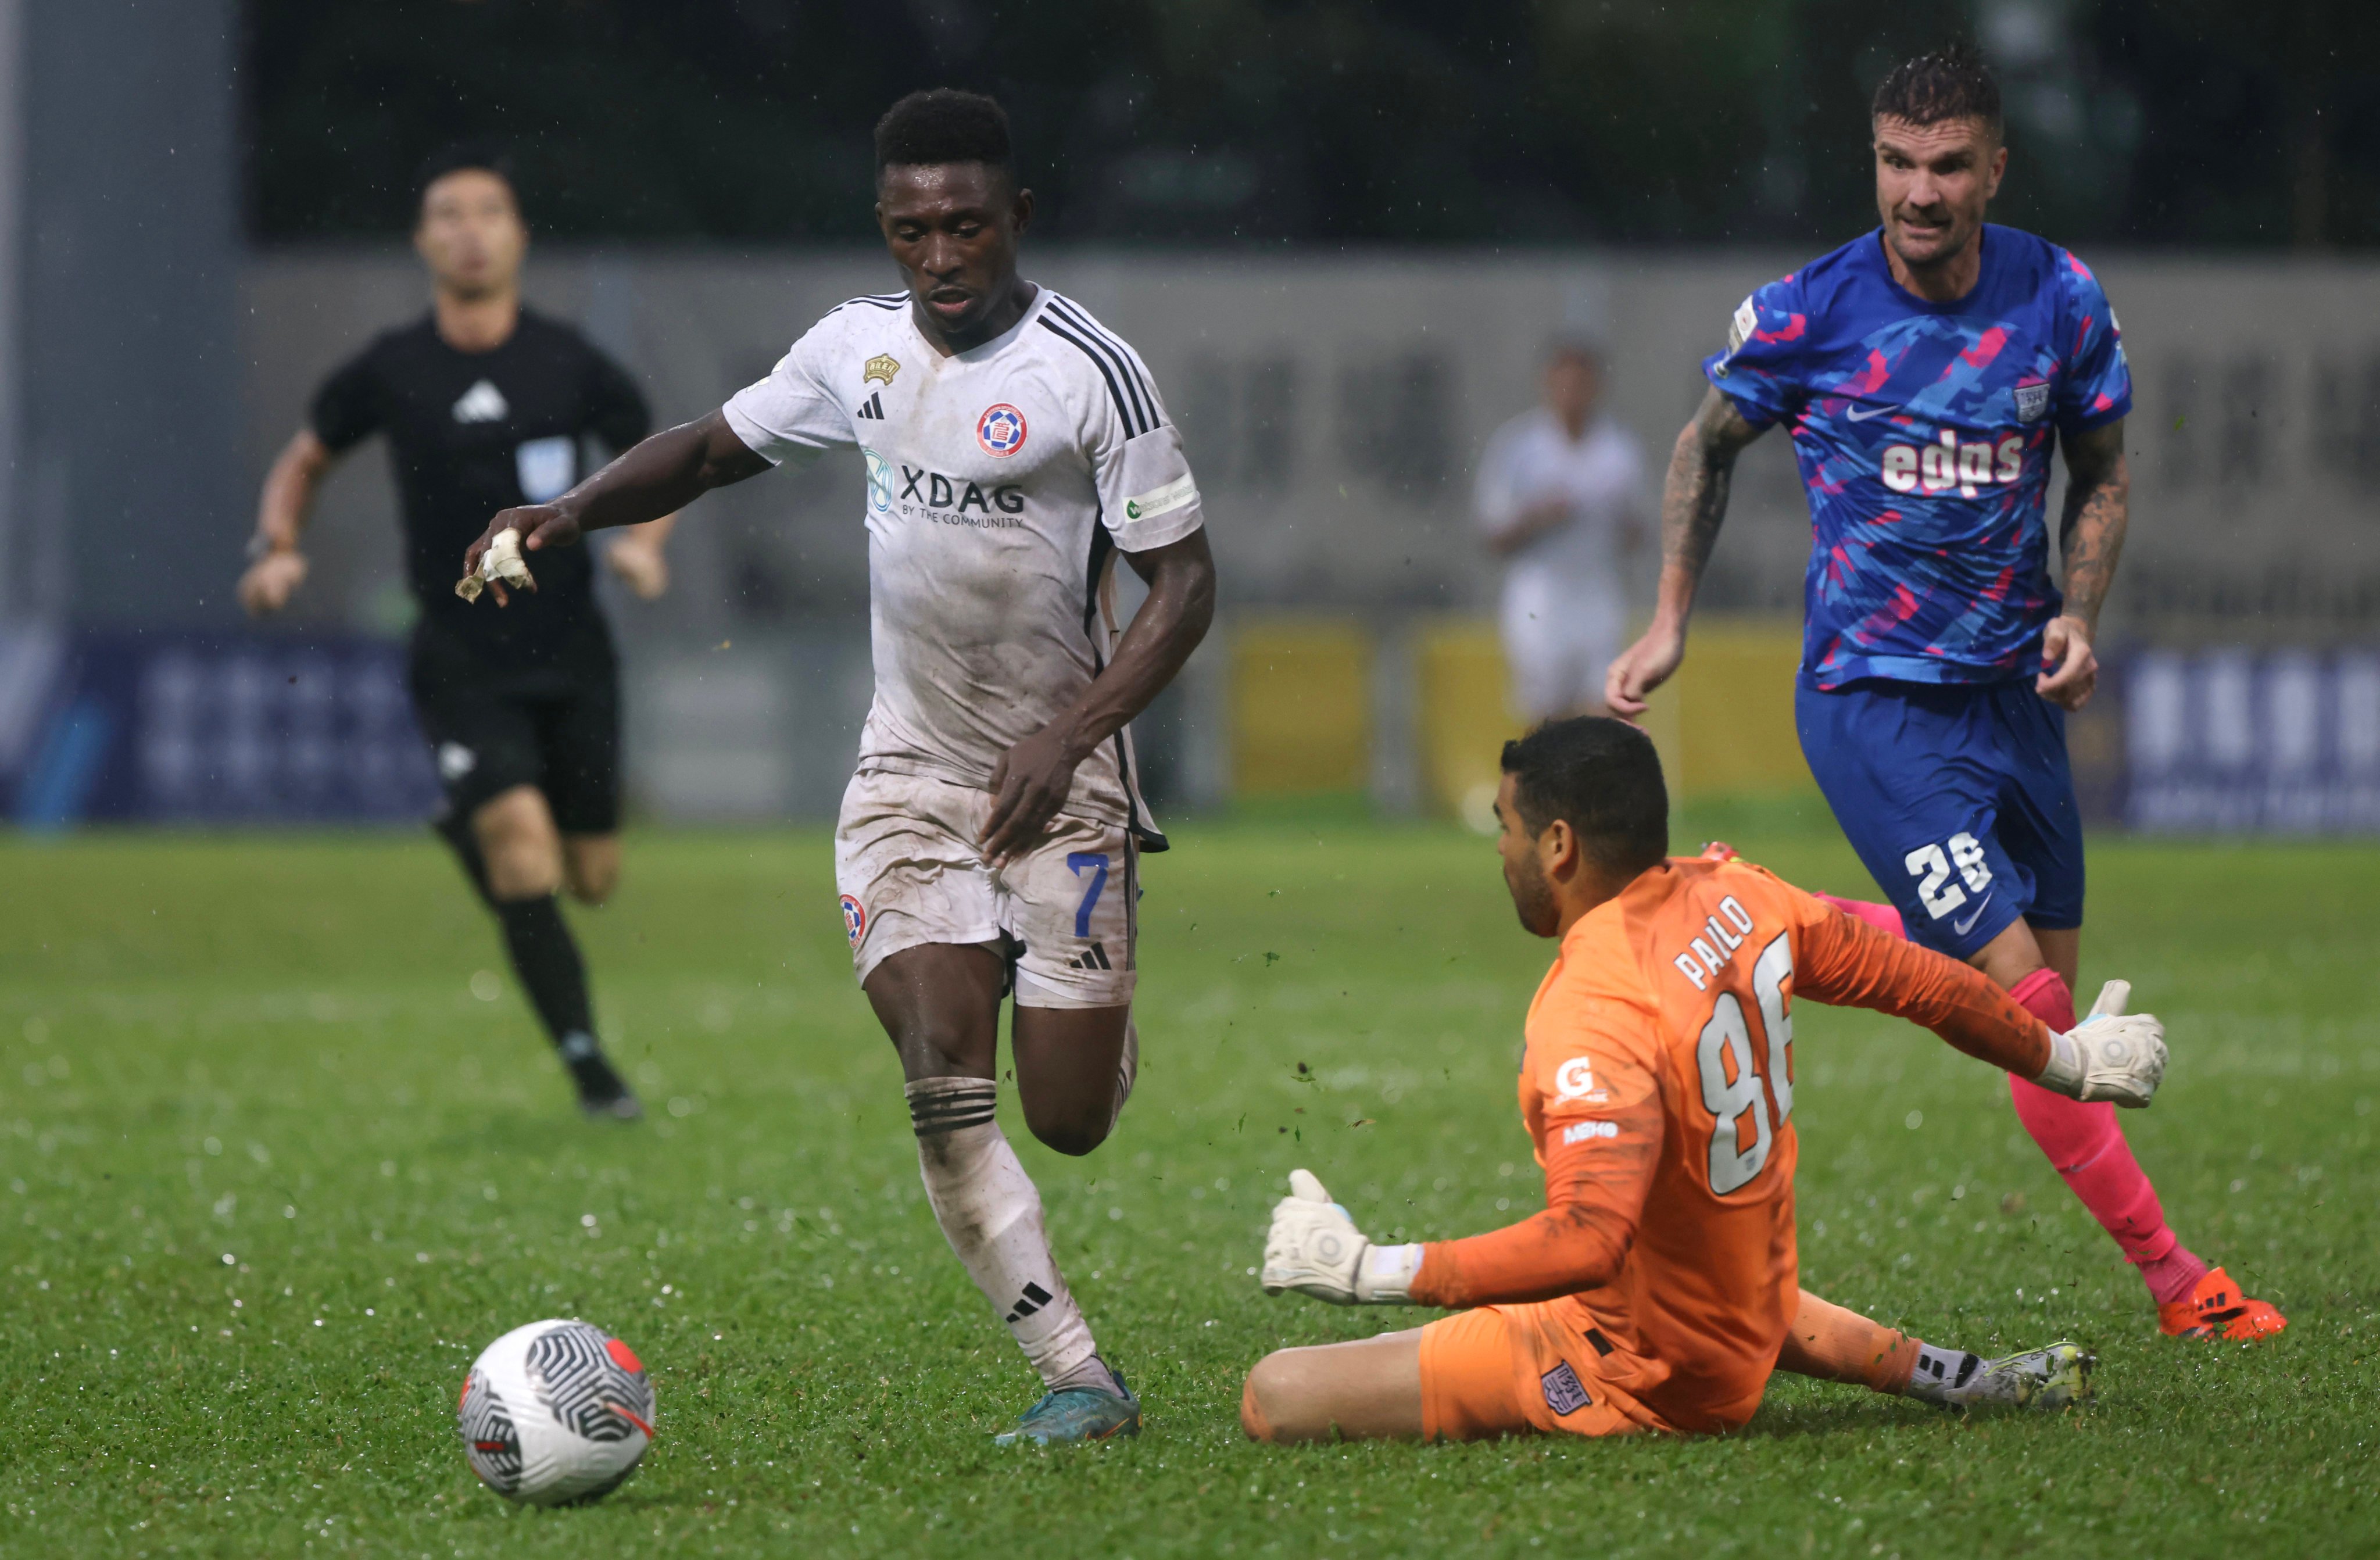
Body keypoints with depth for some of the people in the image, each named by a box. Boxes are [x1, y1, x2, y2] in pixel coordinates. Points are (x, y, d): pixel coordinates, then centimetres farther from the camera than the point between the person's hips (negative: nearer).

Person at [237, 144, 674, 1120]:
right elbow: (306, 460, 14)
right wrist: (277, 548, -3)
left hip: (570, 654, 2)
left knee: (591, 880, 8)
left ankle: (469, 828, 42)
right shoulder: (389, 371, -2)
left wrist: (644, 539, -7)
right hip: (460, 663, -2)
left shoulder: (568, 363, -2)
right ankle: (586, 1065, -13)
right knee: (524, 859, -20)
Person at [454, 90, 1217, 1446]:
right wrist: (562, 515, 1)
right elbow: (713, 449, 17)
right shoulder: (859, 346, 1)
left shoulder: (1090, 369, -14)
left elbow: (1186, 583, -12)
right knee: (945, 1089, -14)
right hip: (910, 769, 3)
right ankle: (1082, 1381, -10)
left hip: (1060, 780, -3)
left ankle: (1101, 1020, 39)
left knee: (1070, 1120, 1)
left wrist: (1066, 739, -22)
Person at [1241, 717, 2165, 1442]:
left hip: (1635, 1375, -9)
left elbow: (1586, 1244, -40)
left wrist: (1366, 1271, -36)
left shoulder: (1594, 1016, -30)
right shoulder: (1733, 896, -5)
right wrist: (2069, 1061, 25)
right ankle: (1959, 1378, 23)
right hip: (1753, 1330, 9)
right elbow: (1926, 986, 8)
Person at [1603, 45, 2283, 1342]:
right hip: (1872, 699, -5)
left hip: (2010, 689, 5)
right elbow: (1707, 446, 8)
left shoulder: (2059, 300, -3)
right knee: (2026, 995, -14)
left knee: (2049, 978, 12)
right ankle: (2169, 1279, -4)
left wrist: (2078, 612, -6)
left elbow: (2101, 477, 11)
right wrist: (1669, 623, 4)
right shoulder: (1805, 313, -11)